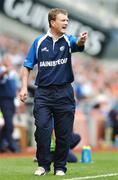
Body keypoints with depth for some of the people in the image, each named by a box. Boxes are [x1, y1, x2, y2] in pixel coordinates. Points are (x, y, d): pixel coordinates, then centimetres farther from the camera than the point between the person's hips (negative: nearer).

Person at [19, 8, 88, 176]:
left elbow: (77, 44, -25)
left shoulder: (68, 40, 0)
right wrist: (24, 87, -4)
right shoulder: (39, 42, 2)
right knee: (42, 128, -11)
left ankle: (60, 166, 16)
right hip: (43, 92, 0)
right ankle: (43, 164, 4)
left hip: (64, 93, 0)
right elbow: (27, 66, 7)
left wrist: (81, 40, -49)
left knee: (64, 133, 2)